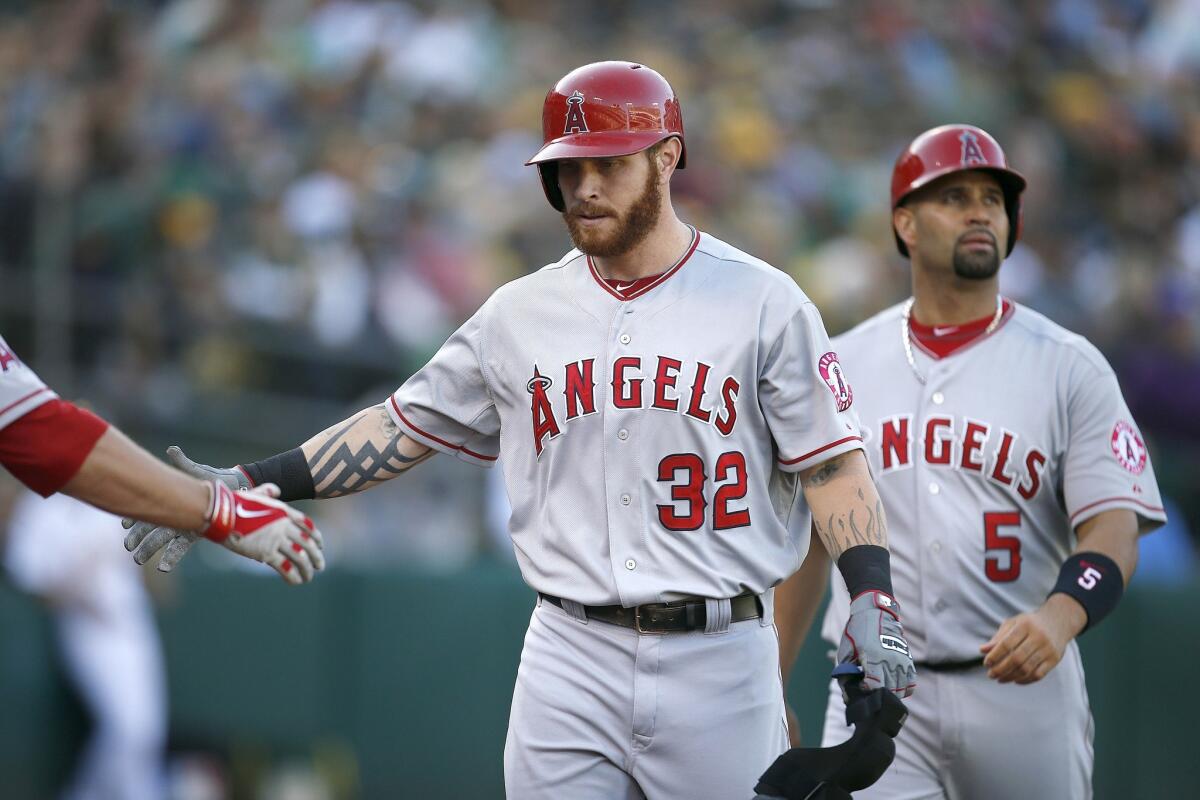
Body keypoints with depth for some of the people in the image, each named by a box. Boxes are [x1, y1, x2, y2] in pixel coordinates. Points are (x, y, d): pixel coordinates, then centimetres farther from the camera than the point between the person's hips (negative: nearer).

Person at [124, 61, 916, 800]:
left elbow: (833, 464, -2)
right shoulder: (523, 314, 9)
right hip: (570, 660, 3)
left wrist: (873, 599, -17)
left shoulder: (762, 302, -1)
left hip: (719, 662, -2)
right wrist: (240, 487, 7)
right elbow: (401, 427, 14)